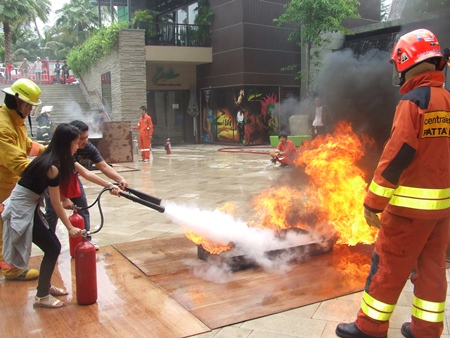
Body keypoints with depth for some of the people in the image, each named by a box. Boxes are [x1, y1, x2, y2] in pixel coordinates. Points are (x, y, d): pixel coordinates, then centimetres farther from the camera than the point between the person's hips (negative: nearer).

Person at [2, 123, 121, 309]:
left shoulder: (63, 159, 2)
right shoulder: (52, 166, -25)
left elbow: (86, 173, 14)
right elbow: (56, 203, -19)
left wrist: (109, 186, 13)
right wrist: (70, 228, -12)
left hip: (30, 205, 9)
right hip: (22, 208, -9)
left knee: (52, 246, 12)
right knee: (52, 248, -5)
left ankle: (45, 286, 28)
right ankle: (41, 297, 7)